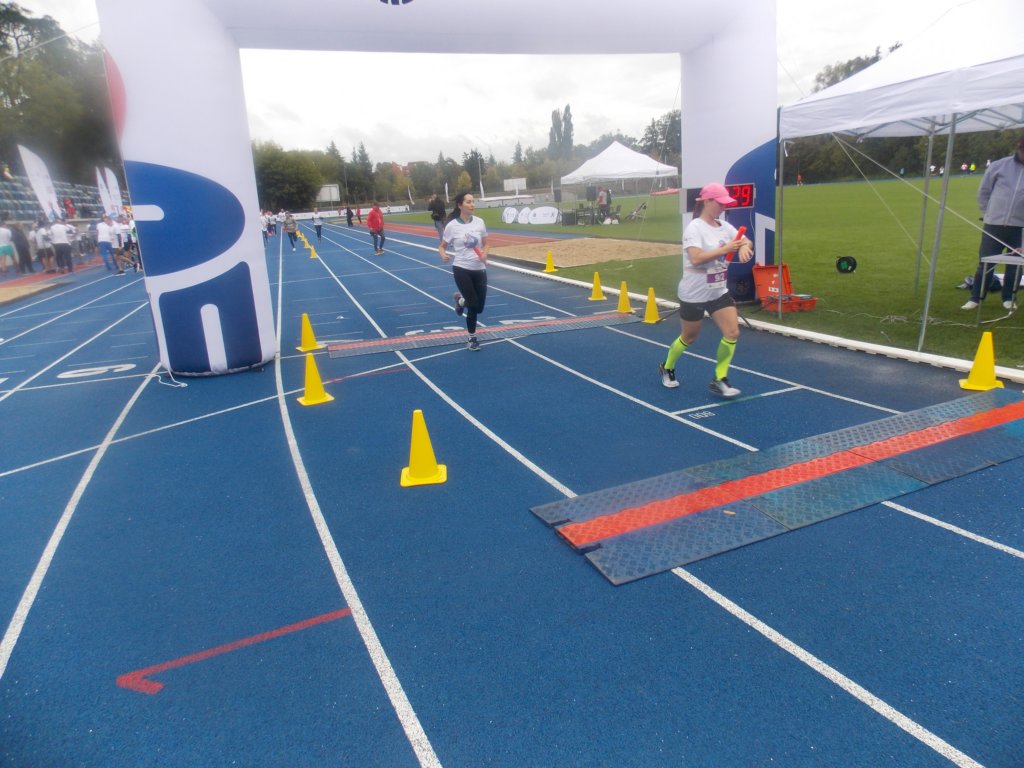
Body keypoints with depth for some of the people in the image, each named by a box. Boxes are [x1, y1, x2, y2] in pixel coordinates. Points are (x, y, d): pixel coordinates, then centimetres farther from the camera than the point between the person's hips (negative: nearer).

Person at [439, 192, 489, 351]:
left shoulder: (479, 222, 1)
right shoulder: (452, 225, -8)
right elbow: (442, 246, 2)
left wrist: (484, 254, -10)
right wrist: (443, 255, -21)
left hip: (479, 269, 4)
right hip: (461, 269, -3)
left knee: (478, 307, 5)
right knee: (473, 305, -9)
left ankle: (461, 299, 39)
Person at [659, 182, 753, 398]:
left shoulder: (724, 226, 4)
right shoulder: (694, 228, -17)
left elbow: (746, 241, 3)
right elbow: (696, 258, -30)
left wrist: (744, 246, -20)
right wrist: (725, 249, -32)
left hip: (719, 292, 6)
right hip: (693, 294, -6)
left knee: (732, 333, -6)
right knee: (689, 338, 10)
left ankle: (719, 379, 6)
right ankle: (667, 368, 36)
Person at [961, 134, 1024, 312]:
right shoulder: (999, 166, 0)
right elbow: (984, 191, 8)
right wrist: (988, 214, 6)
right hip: (994, 224, -1)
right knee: (985, 263, 3)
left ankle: (1008, 298, 19)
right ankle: (975, 298, 12)